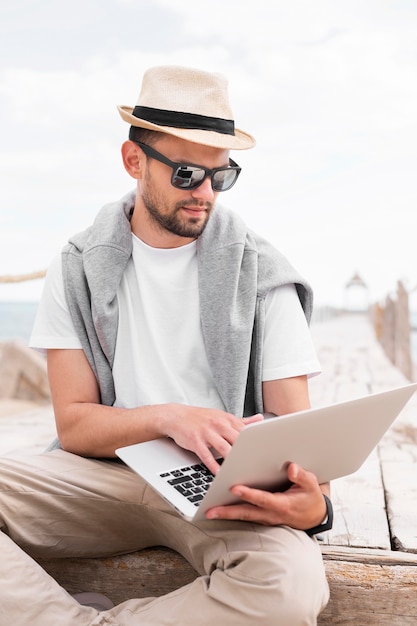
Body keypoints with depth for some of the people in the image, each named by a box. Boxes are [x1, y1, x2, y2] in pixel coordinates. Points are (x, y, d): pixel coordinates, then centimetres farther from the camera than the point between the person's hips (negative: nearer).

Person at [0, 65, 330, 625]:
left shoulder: (261, 274, 0)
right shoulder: (79, 269, 3)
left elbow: (294, 424, -2)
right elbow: (74, 425, 0)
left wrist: (314, 502, -25)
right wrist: (168, 418, -21)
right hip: (107, 471, 1)